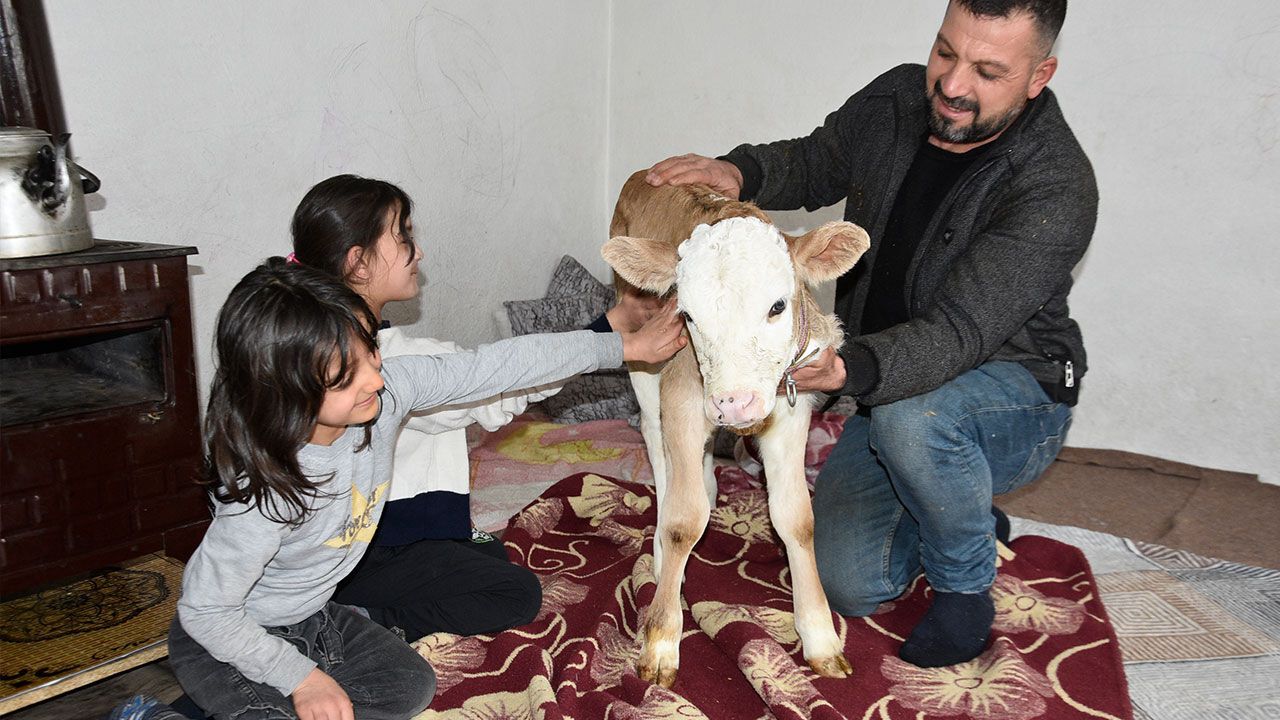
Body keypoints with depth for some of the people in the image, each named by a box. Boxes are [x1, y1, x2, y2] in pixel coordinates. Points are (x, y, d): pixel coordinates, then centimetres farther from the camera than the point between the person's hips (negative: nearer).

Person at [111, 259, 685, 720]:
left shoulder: (390, 388, -24)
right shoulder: (264, 495, -38)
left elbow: (494, 366, -17)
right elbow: (206, 610, -23)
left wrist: (623, 347, -13)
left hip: (313, 614, 6)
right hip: (225, 639, -6)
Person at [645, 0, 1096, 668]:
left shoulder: (1056, 188, -26)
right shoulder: (895, 100, -7)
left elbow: (957, 332, -35)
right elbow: (815, 165, 10)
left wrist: (849, 369, -55)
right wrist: (741, 171, -13)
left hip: (1014, 398, -5)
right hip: (886, 391, 5)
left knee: (910, 414, -41)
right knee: (848, 586, -8)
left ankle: (965, 584, -10)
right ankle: (970, 517, 24)